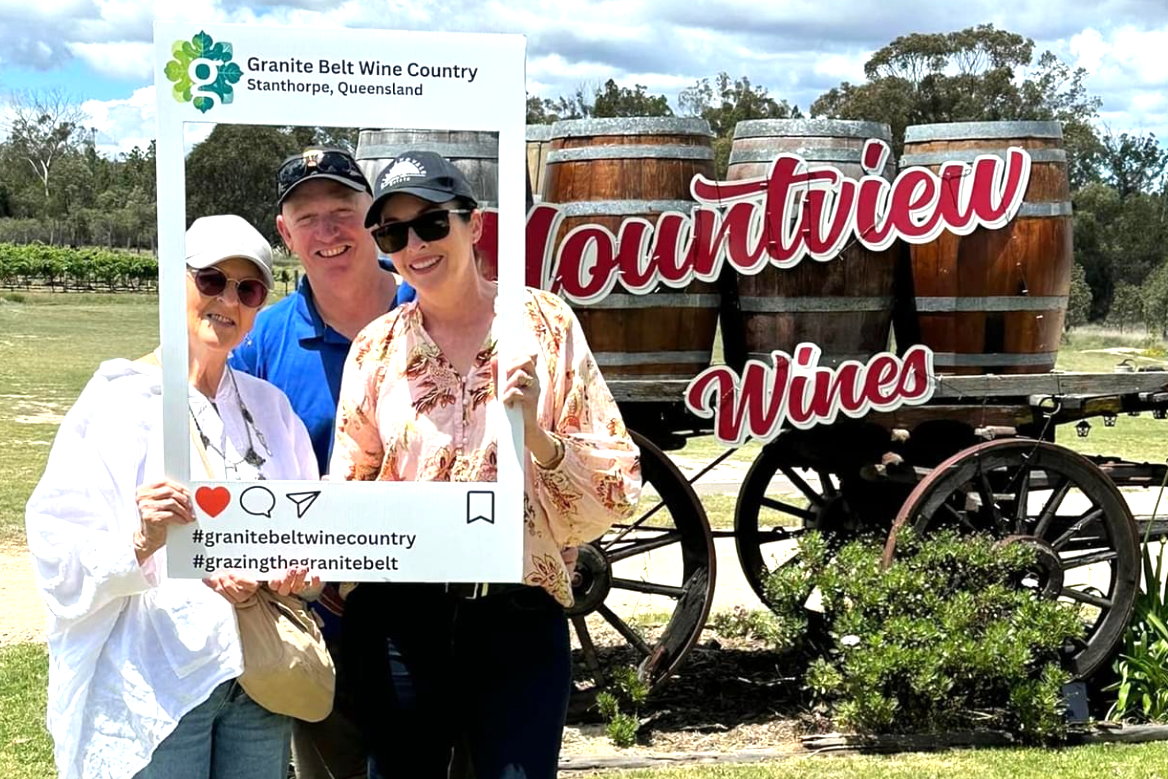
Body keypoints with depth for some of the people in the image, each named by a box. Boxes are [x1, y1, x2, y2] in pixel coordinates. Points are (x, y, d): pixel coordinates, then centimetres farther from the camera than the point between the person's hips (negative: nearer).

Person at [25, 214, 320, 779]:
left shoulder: (269, 406, 12)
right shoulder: (118, 400, -5)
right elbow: (64, 562, -12)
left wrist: (297, 571, -8)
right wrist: (140, 543, -30)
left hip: (258, 682, 5)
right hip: (156, 685, -5)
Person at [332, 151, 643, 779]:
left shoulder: (545, 325, -2)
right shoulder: (376, 348, 4)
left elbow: (616, 489, -3)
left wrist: (537, 434, -21)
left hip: (519, 618, -2)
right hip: (400, 618, 2)